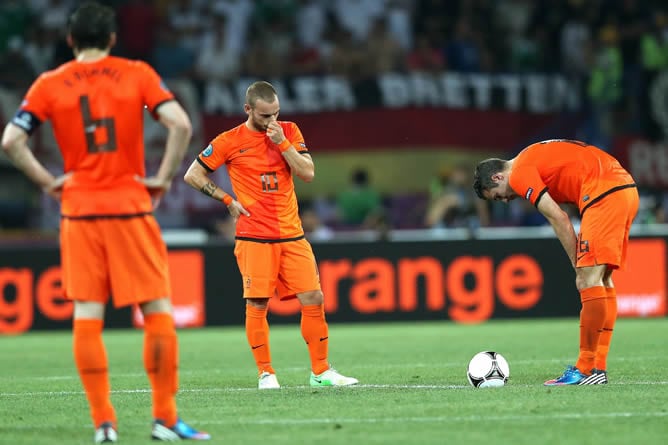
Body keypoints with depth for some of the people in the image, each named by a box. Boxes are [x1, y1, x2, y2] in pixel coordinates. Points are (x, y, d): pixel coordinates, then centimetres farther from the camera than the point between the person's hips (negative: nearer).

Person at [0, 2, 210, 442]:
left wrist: (49, 181, 3)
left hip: (79, 209, 1)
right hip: (131, 207, -1)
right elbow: (180, 124, -11)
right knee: (157, 308, 5)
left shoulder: (49, 85, 3)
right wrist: (164, 177, -3)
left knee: (87, 314, 3)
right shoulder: (137, 74, 1)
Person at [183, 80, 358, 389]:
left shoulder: (289, 131, 8)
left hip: (292, 235, 3)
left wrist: (282, 142, -10)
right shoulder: (230, 141, -2)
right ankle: (266, 373, 5)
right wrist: (228, 201, -1)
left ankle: (321, 372, 6)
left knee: (313, 299, -2)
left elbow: (308, 173, -1)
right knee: (257, 304, -5)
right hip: (254, 237, -3)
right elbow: (192, 176, 2)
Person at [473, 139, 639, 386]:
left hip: (603, 192, -10)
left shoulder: (520, 174, -2)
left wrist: (580, 267, -1)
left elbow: (559, 221, -6)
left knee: (589, 281, -9)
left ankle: (586, 370, -9)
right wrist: (582, 266, 15)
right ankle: (599, 367, 11)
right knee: (603, 280, 12)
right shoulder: (535, 160, 26)